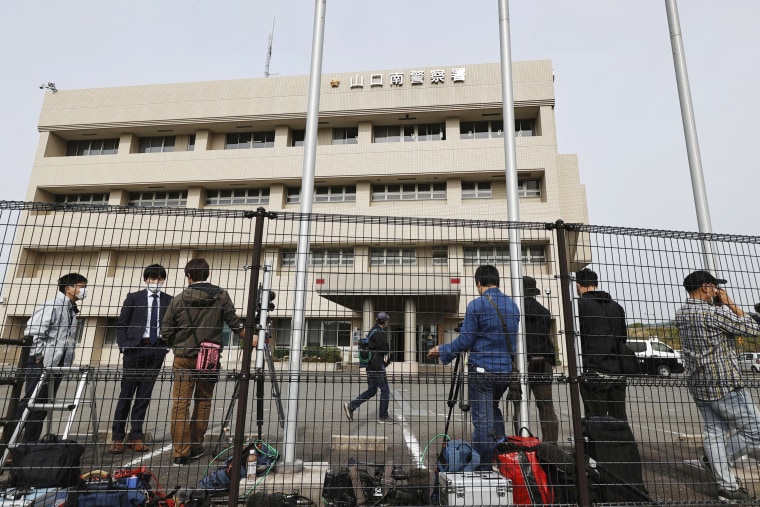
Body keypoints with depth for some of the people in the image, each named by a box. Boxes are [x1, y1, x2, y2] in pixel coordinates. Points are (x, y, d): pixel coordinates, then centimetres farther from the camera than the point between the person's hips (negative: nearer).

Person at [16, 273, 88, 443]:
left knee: (43, 406, 11)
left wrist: (68, 361, 12)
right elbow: (33, 332, -17)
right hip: (41, 364, -8)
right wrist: (39, 357, -16)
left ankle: (30, 442, 18)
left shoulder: (71, 310, 15)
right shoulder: (51, 306, -11)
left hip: (57, 365, 8)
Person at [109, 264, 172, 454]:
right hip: (135, 348, -1)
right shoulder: (134, 297, 4)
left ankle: (135, 437, 15)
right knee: (126, 393, 3)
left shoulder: (169, 301, 7)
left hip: (157, 349, 1)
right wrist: (124, 346, -5)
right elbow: (121, 325, 5)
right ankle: (118, 437, 14)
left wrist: (169, 344, -3)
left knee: (145, 394, 6)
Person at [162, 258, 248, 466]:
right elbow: (235, 323, -2)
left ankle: (180, 453, 6)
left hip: (183, 358, -1)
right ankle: (195, 447, 24)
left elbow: (166, 332, 1)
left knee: (180, 404, 5)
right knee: (203, 402, 14)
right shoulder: (221, 295, -3)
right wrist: (250, 339, 13)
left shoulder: (178, 299, -3)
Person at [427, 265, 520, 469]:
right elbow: (512, 339, 16)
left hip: (482, 370, -6)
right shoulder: (512, 305, 7)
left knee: (482, 420, 1)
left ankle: (483, 468, 10)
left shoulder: (476, 305, -11)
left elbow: (465, 341, -11)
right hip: (506, 370, 6)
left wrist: (441, 350, 3)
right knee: (494, 410, 25)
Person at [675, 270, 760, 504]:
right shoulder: (715, 312, -16)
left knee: (714, 432, 12)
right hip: (724, 384, -8)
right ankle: (720, 460, 11)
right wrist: (729, 303, -1)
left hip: (698, 384, 8)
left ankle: (727, 486, 16)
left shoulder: (680, 314, 8)